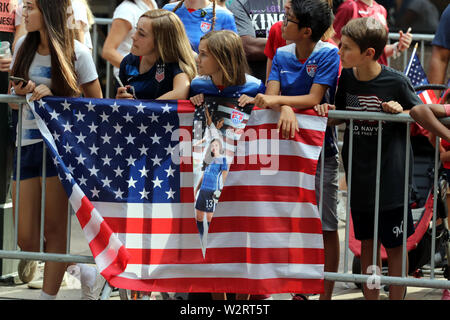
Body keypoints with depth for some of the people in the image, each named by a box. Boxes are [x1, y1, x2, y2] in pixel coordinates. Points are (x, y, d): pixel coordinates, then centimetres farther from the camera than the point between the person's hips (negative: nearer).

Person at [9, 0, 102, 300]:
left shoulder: (76, 53, -4)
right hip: (27, 145, 5)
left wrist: (53, 94, -12)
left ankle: (48, 295, 2)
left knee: (54, 229, -3)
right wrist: (23, 92, -6)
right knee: (26, 238, 2)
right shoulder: (24, 46, 9)